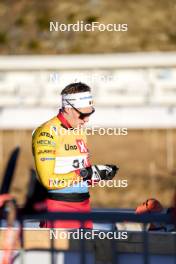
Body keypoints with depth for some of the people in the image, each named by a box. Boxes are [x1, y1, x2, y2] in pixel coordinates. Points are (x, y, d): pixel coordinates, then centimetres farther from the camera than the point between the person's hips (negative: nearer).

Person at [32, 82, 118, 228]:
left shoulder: (80, 132, 15)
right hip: (58, 208, -8)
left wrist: (100, 172, 0)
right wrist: (85, 174, -17)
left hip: (84, 205, 8)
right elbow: (48, 180, -19)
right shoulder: (47, 133, -13)